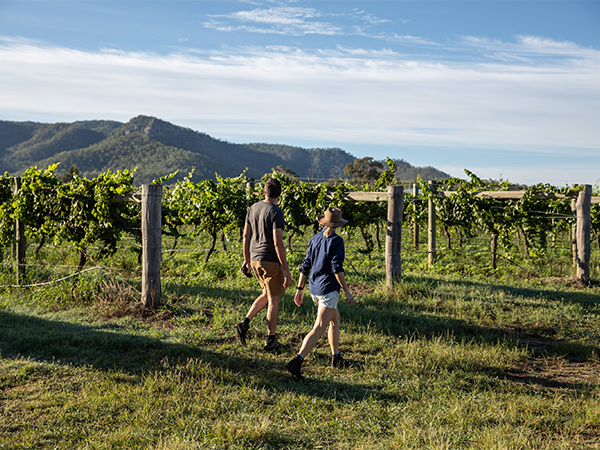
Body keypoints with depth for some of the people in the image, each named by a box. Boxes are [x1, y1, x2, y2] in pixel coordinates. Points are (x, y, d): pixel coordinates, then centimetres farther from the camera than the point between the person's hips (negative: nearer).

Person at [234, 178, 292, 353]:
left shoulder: (252, 209, 6)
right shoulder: (276, 212, -15)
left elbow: (246, 236, 11)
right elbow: (278, 243, -20)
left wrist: (246, 259, 22)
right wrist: (286, 270, -17)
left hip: (255, 259, 7)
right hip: (271, 261, -7)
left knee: (266, 295, 22)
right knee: (274, 299, 6)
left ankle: (244, 324, 9)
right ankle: (271, 341, 12)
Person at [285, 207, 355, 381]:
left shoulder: (314, 239, 8)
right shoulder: (336, 241, -11)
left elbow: (305, 265, 7)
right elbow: (337, 268, -17)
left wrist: (300, 289, 11)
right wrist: (347, 291, -12)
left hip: (314, 289, 8)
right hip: (329, 289, -7)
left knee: (336, 321, 25)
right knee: (318, 329, -9)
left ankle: (336, 358, 32)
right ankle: (296, 362, -22)